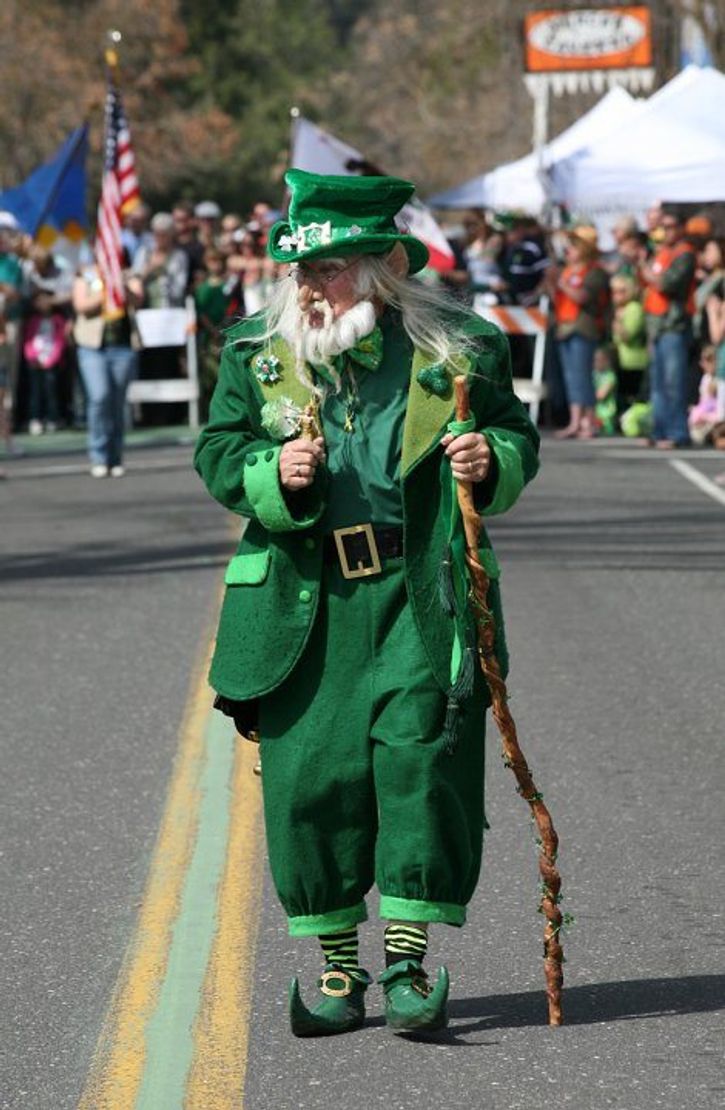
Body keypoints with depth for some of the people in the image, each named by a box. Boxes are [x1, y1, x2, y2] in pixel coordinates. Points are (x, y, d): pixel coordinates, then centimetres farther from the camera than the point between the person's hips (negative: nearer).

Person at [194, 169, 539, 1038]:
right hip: (305, 603, 2)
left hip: (421, 596, -1)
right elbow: (217, 454, 6)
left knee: (422, 756, -9)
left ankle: (408, 960, 1)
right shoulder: (256, 353, 6)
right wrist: (271, 472, -14)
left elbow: (518, 439, 10)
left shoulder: (460, 351, 2)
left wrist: (493, 461, -13)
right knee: (309, 773, 0)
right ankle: (335, 967, 13)